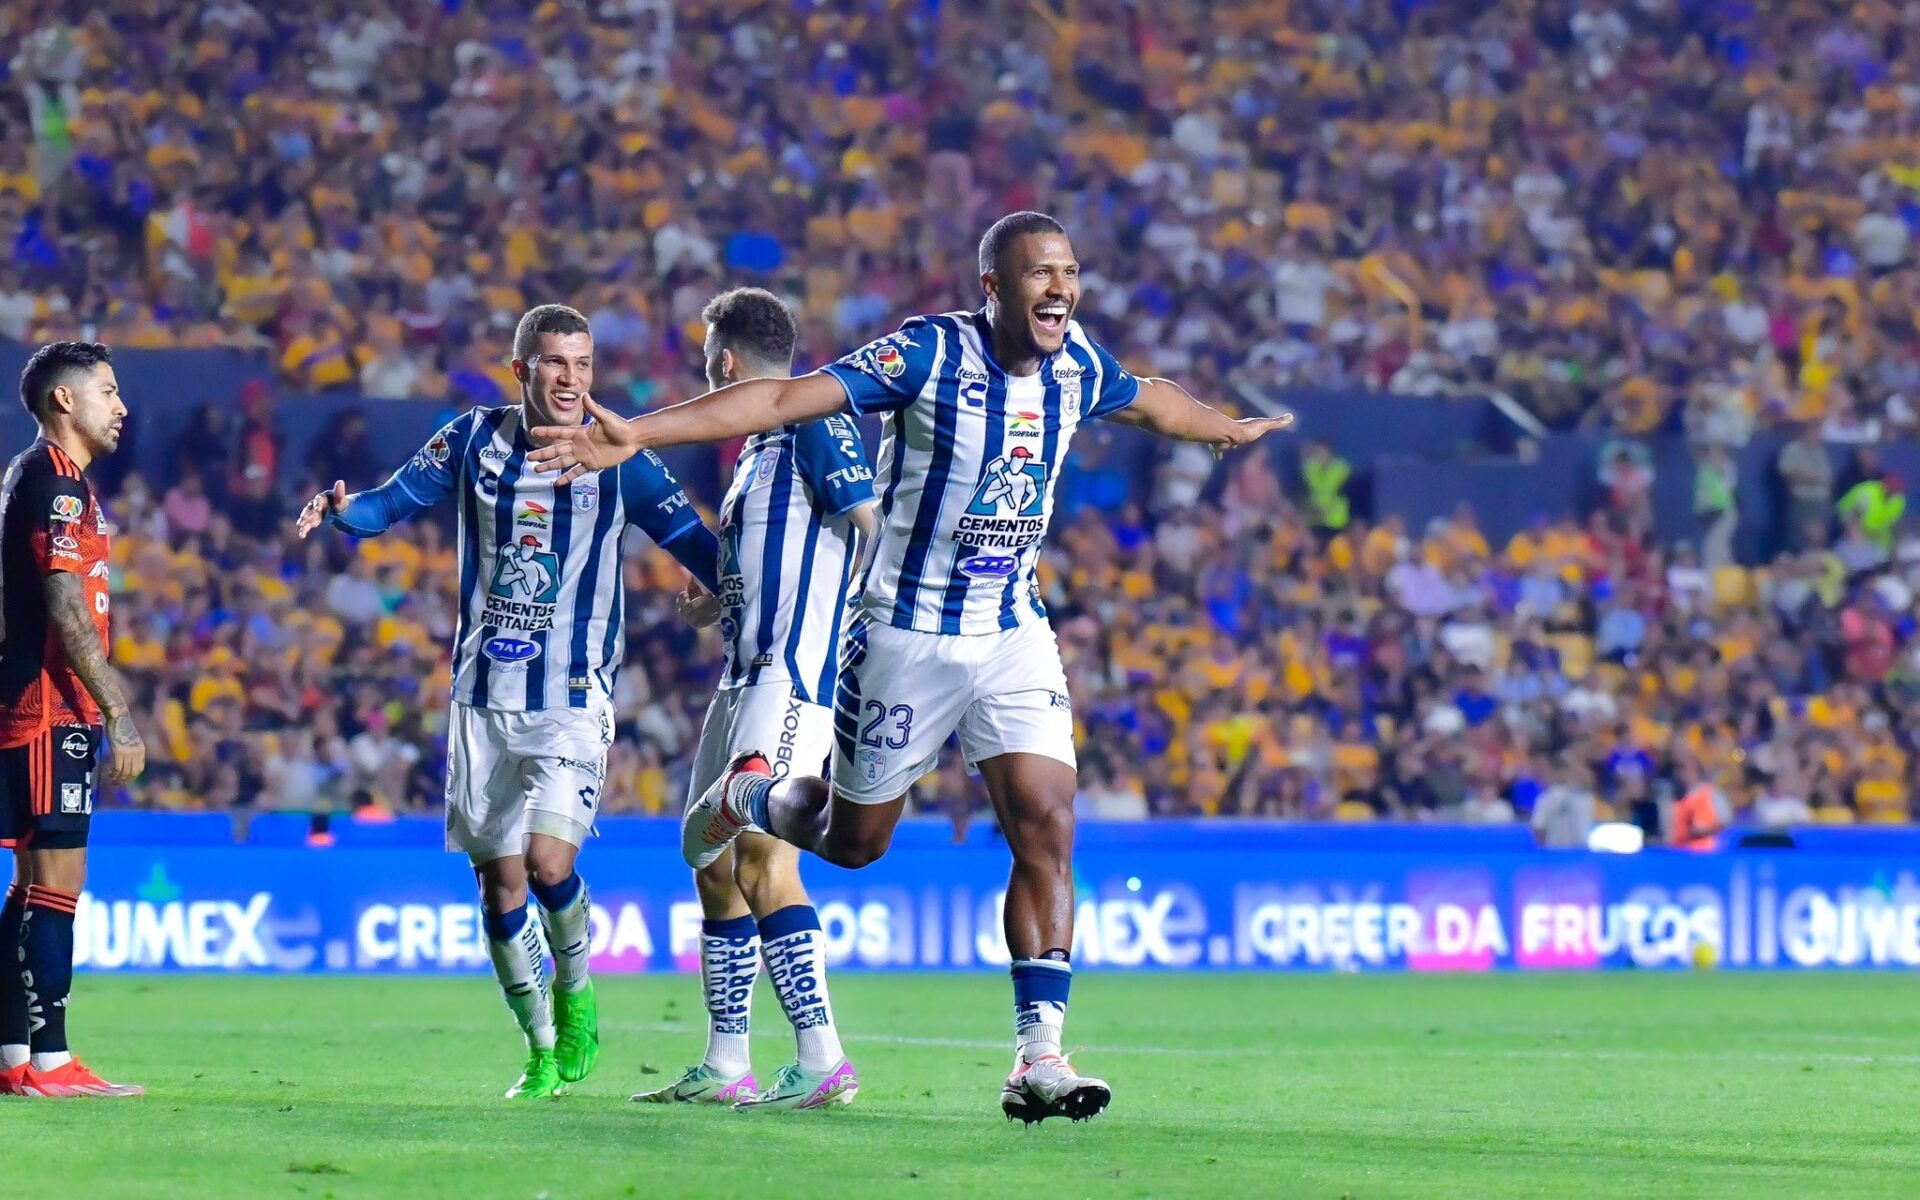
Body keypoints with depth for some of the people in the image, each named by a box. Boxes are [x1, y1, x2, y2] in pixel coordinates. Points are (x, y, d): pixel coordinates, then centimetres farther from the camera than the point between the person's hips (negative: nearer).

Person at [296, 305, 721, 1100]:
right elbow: (395, 502, 9)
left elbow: (690, 539, -1)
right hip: (483, 698, 3)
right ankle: (542, 1051, 19)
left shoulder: (615, 456, -2)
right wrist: (340, 510, -12)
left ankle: (575, 993, 10)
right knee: (499, 882, 3)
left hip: (573, 700, -3)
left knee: (548, 861, -19)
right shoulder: (476, 440, 3)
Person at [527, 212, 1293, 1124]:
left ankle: (1038, 1055, -11)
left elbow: (1150, 401, 25)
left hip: (1016, 632, 4)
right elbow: (787, 398, -25)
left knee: (1045, 826, -12)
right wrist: (638, 433, -33)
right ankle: (747, 795, 44)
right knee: (853, 839, 10)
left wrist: (1229, 429, 43)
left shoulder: (1078, 366, 1)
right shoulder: (932, 354, -18)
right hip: (908, 634, -4)